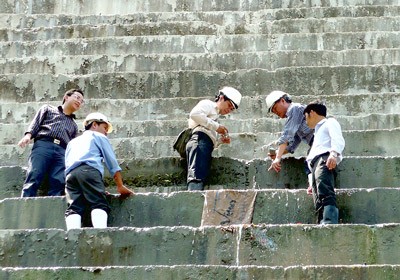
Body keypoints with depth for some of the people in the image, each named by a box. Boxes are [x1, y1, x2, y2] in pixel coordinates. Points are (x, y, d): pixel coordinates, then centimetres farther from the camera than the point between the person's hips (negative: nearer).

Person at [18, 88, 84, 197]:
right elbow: (35, 123, 14)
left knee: (59, 184, -20)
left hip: (62, 151, 3)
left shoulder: (73, 125, 37)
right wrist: (28, 135, -5)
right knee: (34, 178, -22)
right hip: (43, 145, -3)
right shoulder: (48, 109, 28)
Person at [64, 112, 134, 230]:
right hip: (90, 170, -4)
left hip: (70, 174, 5)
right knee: (99, 204, -14)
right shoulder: (99, 137, 25)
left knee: (74, 207, -11)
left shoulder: (72, 142, 40)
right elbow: (112, 162, 18)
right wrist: (120, 187, 19)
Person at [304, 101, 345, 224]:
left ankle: (329, 222, -53)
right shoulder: (318, 131, 44)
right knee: (319, 201, -14)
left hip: (325, 157, -9)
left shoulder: (330, 122, 19)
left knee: (325, 192, -33)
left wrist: (334, 154, -21)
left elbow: (338, 140, -1)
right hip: (315, 163, 9)